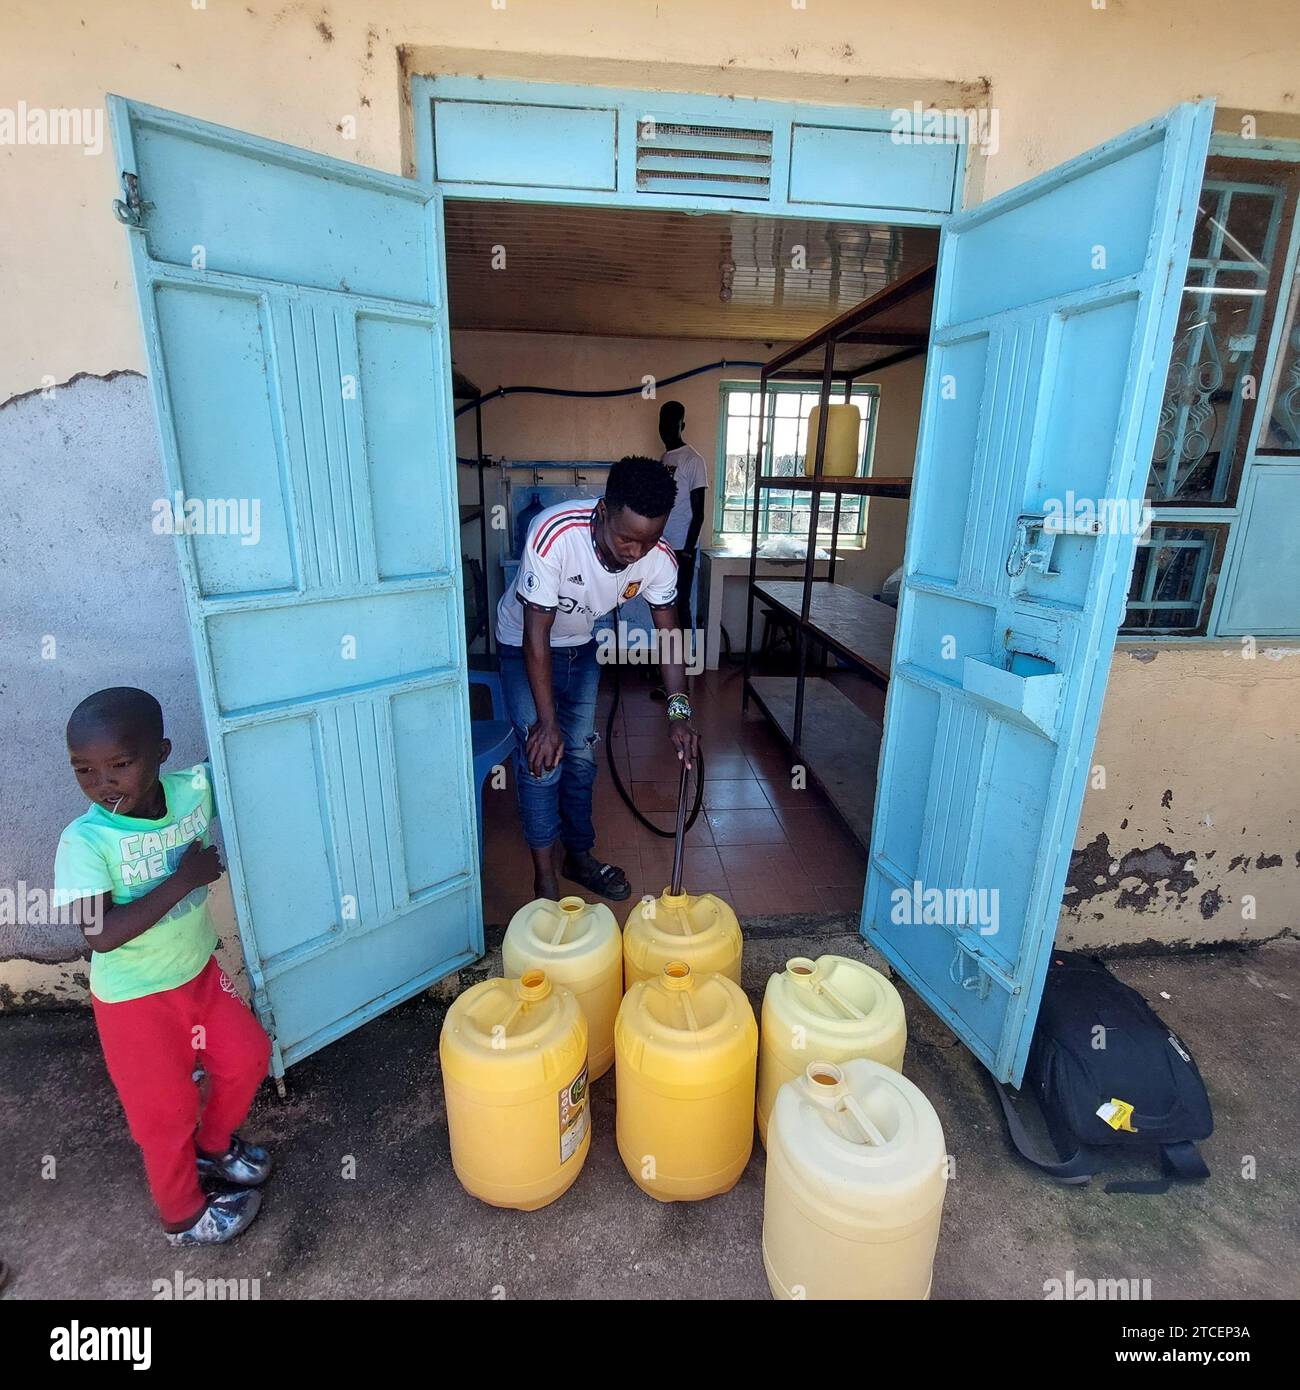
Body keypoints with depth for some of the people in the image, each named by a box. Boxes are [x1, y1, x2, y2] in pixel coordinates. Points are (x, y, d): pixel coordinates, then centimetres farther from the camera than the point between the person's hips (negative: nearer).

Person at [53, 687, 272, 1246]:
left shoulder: (195, 789, -16)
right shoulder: (85, 841, -25)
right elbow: (101, 934, -30)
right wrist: (185, 878, -29)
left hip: (199, 971, 4)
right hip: (135, 998, -4)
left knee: (247, 1057, 16)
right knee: (166, 1111, 14)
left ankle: (213, 1146, 47)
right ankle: (184, 1217, 42)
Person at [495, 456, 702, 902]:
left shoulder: (659, 559, -24)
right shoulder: (554, 534, -38)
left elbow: (668, 635, -15)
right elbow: (536, 635, -33)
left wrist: (679, 712, -27)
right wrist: (546, 722, -31)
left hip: (581, 644, 4)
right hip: (523, 643, -4)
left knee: (581, 754, 10)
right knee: (542, 758, -10)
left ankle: (579, 856, 28)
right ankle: (545, 879, 4)